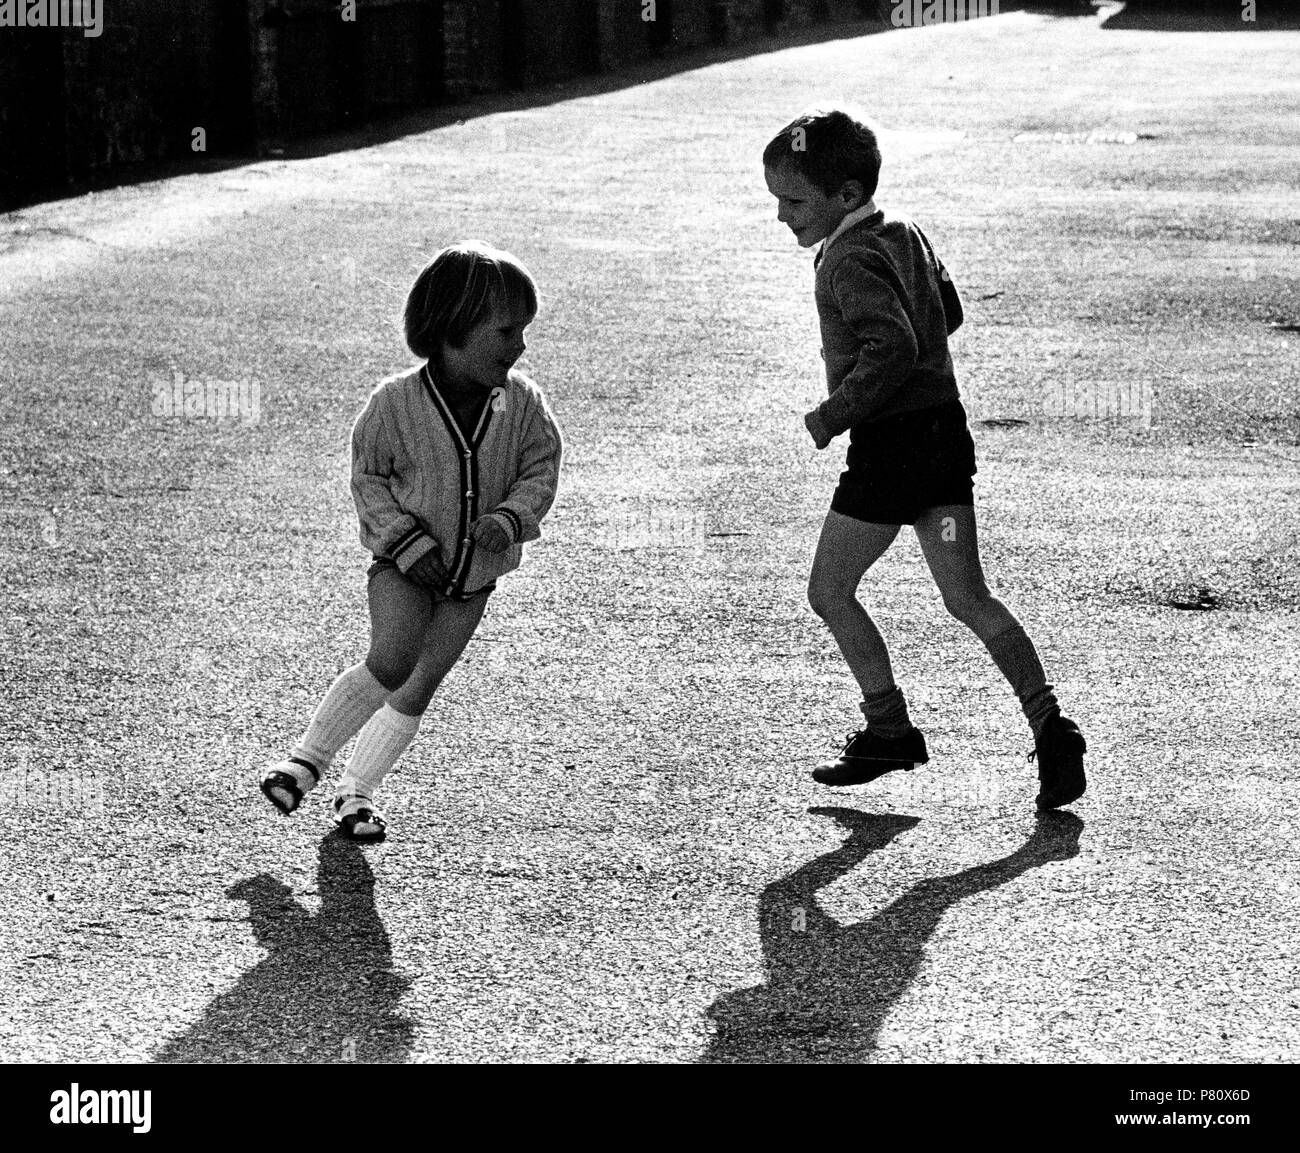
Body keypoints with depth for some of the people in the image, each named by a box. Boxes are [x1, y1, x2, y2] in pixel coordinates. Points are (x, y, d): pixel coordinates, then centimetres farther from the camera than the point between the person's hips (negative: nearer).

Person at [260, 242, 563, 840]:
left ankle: (357, 790, 20)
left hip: (474, 573, 3)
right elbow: (368, 477, -6)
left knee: (419, 687, 4)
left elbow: (540, 472, -3)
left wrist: (508, 521, -22)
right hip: (405, 563, -3)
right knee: (390, 662, -24)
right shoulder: (396, 403, -17)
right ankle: (307, 757, -8)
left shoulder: (523, 403, -11)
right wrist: (405, 541, -18)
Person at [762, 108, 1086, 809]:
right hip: (946, 429, 9)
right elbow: (947, 312, 25)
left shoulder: (851, 259, -15)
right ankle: (1049, 727, -3)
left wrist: (833, 415, -18)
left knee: (829, 592, 7)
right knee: (968, 598, 7)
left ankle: (889, 730, 13)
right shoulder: (903, 233, 13)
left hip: (890, 443, -9)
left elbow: (893, 348, -27)